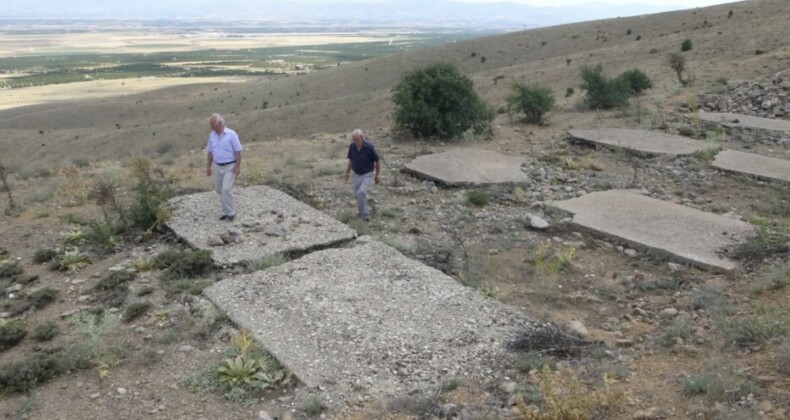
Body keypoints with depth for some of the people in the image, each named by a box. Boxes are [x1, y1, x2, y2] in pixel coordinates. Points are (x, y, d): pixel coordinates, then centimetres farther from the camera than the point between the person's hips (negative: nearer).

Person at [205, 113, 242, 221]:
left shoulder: (231, 134, -14)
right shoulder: (212, 135, 2)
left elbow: (237, 151, -12)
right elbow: (210, 152, 11)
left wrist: (238, 166, -15)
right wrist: (208, 166, 10)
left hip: (230, 167, -6)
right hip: (217, 167, 6)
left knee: (226, 189, -14)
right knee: (219, 190, 9)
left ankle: (231, 212, -1)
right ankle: (226, 211, 21)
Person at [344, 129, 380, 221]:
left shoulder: (369, 147, -20)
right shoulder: (351, 146, -8)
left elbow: (377, 161, -8)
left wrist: (377, 176, -1)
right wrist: (347, 173, 6)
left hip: (367, 174, -5)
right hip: (356, 175, 5)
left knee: (361, 192, -22)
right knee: (357, 194, 9)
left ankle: (365, 214, -7)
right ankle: (361, 212, 33)